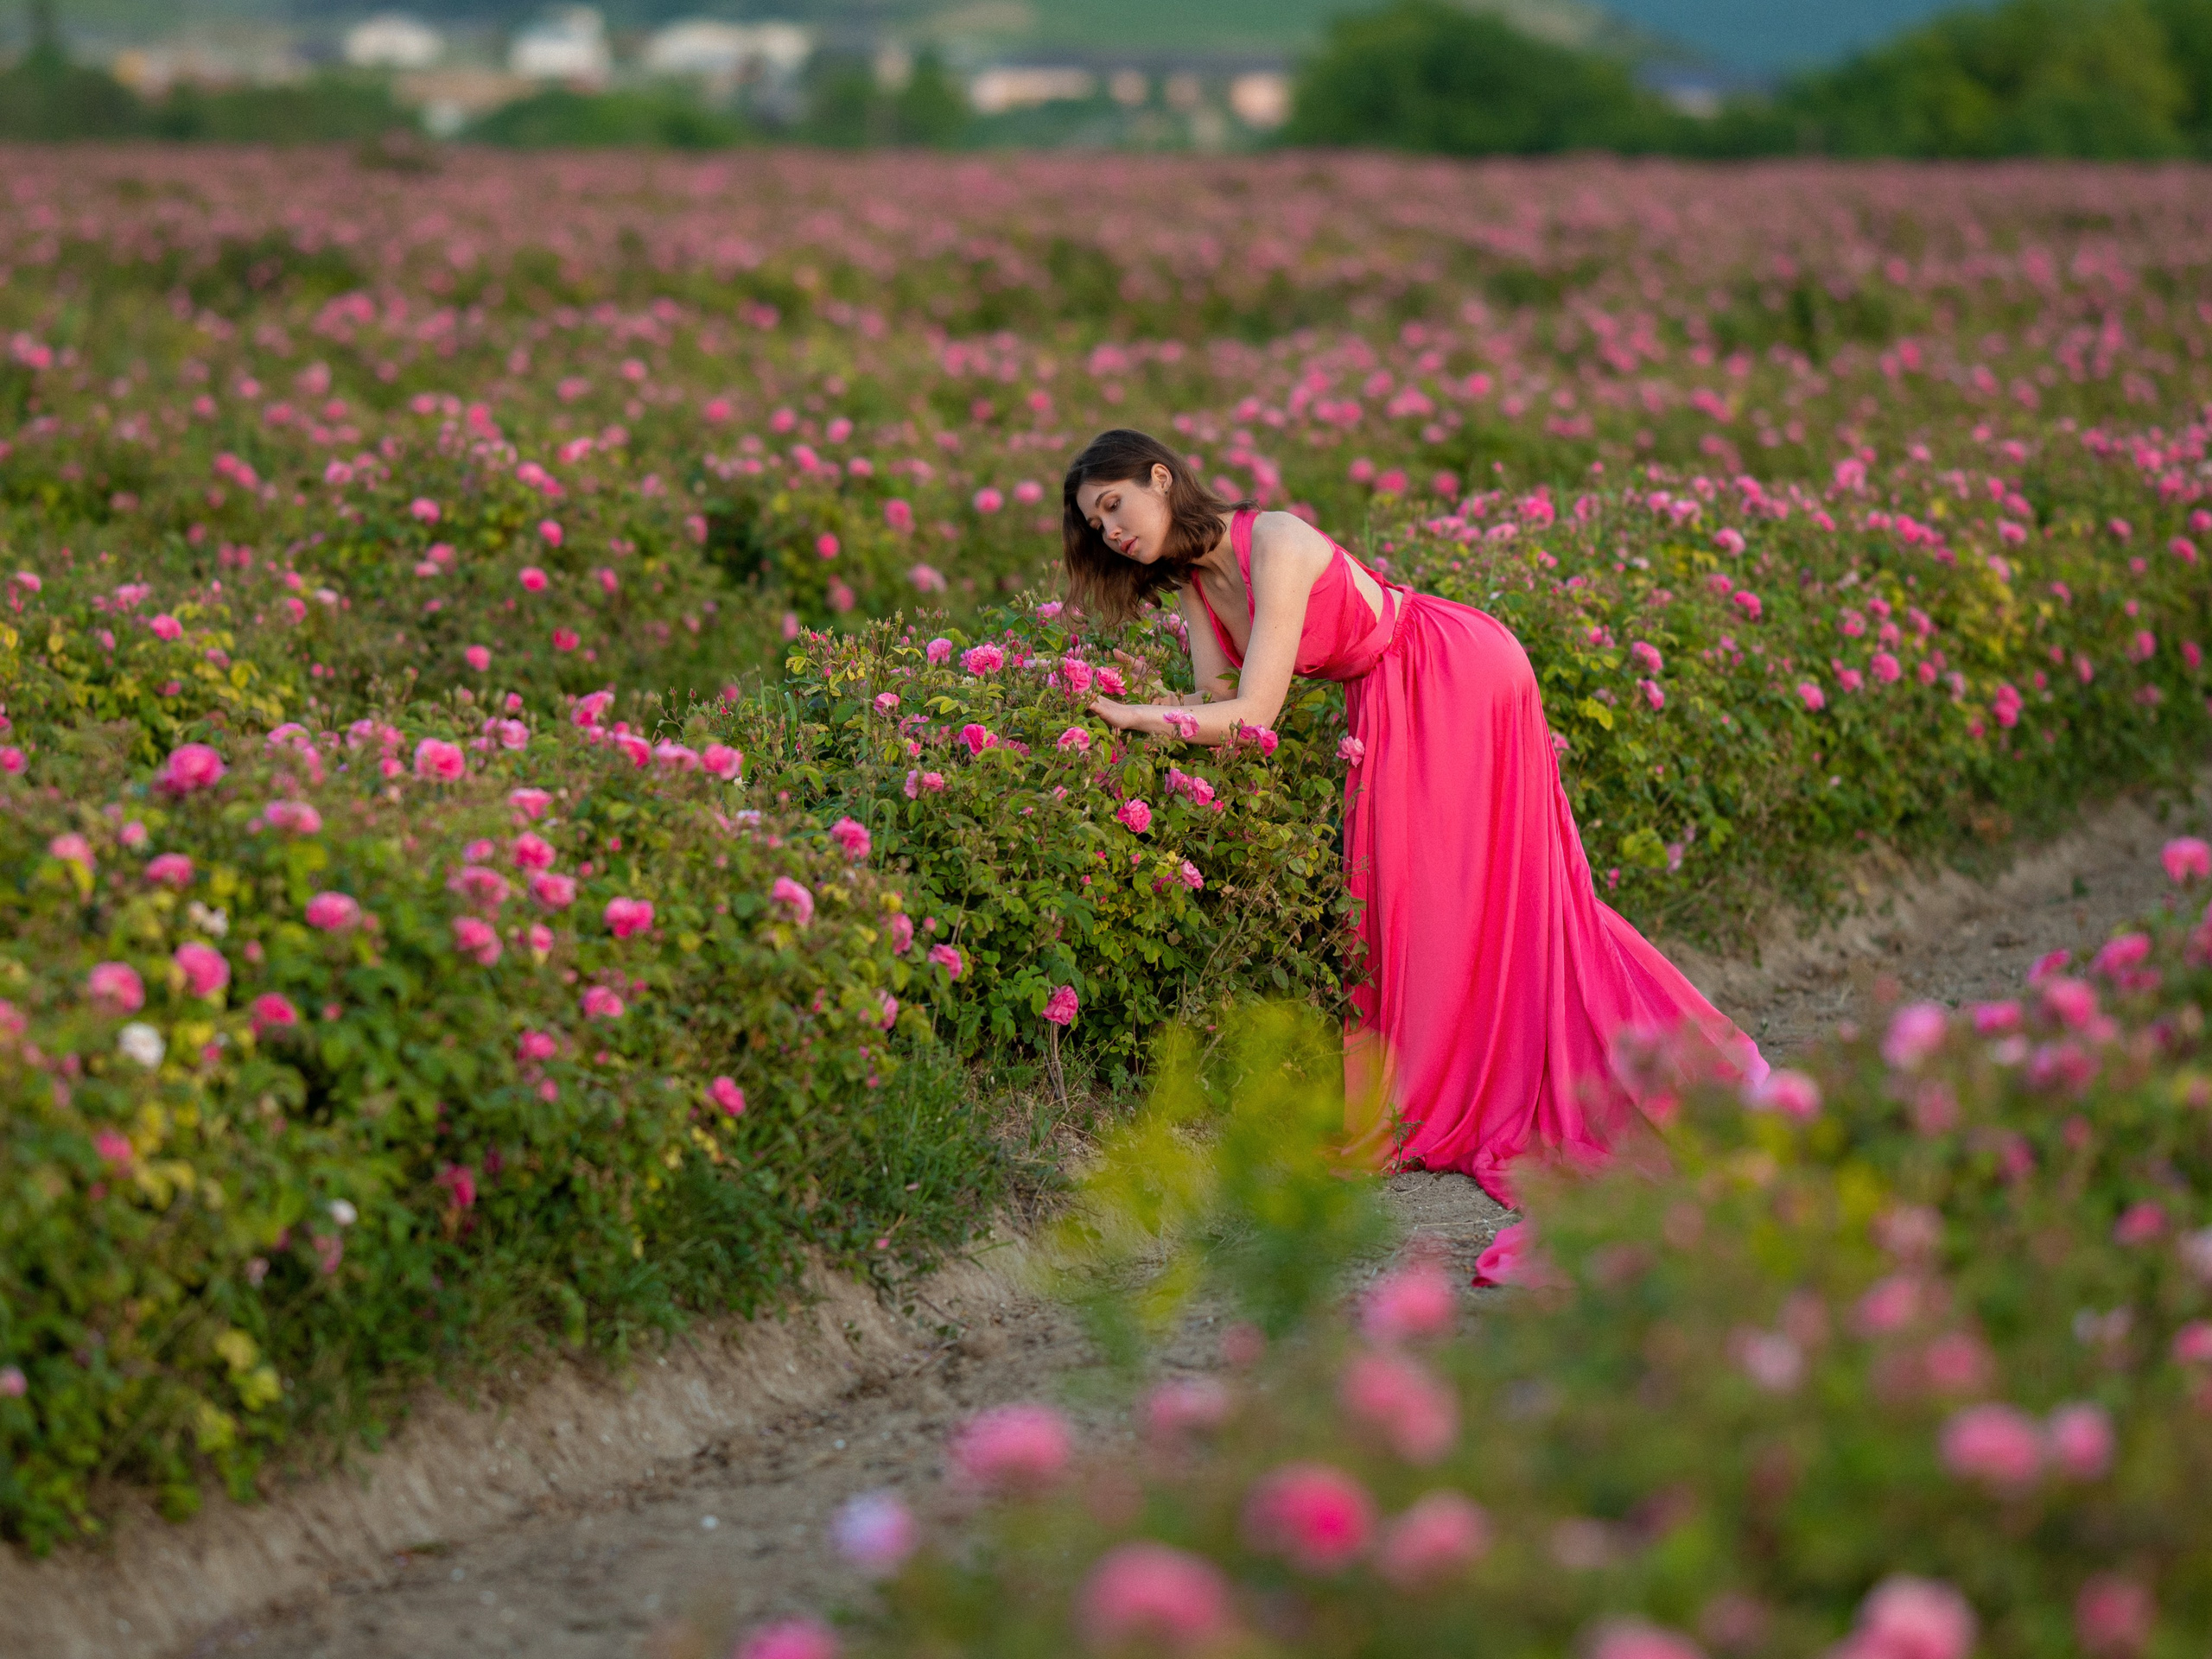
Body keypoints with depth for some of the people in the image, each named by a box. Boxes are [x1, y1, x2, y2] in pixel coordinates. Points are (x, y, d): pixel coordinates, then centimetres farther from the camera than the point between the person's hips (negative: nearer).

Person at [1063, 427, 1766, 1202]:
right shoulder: (1193, 579, -2)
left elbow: (1253, 714, -33)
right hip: (1390, 703, 9)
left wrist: (1129, 716, -33)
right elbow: (1214, 708, -6)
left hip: (1461, 672, -9)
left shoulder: (1274, 543, -29)